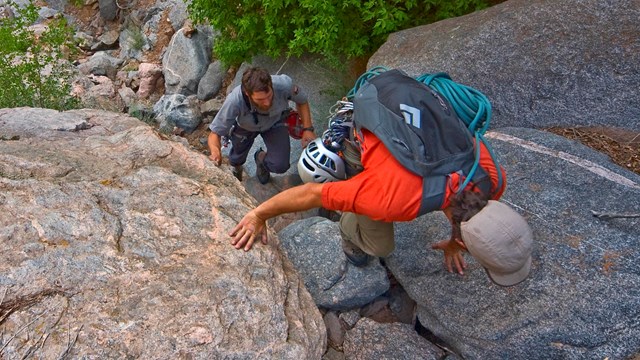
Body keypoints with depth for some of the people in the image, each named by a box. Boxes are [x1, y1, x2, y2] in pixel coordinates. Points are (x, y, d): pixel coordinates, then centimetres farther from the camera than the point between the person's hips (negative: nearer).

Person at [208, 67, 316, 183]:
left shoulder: (284, 84, -40)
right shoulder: (234, 100, -43)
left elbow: (302, 101, -15)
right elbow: (214, 134, -33)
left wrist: (307, 129, -25)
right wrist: (216, 152, -54)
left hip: (275, 122, 0)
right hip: (245, 126, 0)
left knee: (280, 166, -15)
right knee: (236, 160, 21)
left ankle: (262, 158, 23)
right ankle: (237, 169, 62)